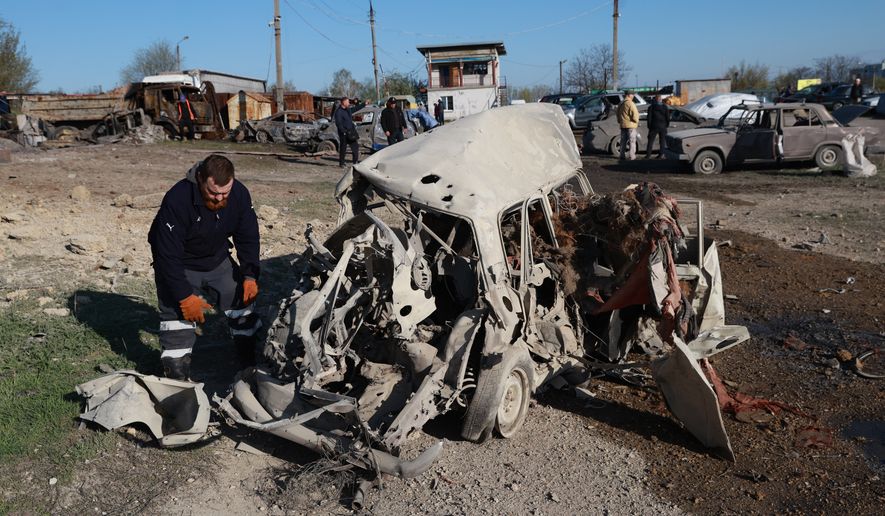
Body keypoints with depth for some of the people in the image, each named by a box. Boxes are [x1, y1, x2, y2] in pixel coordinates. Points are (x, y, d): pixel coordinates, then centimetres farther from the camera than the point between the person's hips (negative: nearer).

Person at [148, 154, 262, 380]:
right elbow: (168, 254, -31)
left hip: (218, 260, 5)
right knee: (177, 313, -13)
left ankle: (253, 363, 20)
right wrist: (185, 296, -30)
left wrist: (250, 276, -13)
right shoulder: (177, 200, -34)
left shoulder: (239, 194, -19)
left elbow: (248, 238, -5)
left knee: (243, 298, 4)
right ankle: (178, 378, -3)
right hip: (179, 265, -5)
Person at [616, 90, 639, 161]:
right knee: (632, 141, -1)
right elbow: (634, 116, -17)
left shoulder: (620, 104, 11)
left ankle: (622, 156, 13)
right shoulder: (630, 104, -13)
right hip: (630, 125, -7)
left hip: (622, 125, 7)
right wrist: (637, 121, 0)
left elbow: (618, 115, 18)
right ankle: (631, 156, -3)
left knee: (623, 141, 13)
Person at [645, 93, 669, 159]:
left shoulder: (651, 107, -3)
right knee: (662, 141, 8)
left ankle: (648, 155, -5)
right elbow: (668, 117, 3)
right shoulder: (665, 107, 2)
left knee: (650, 141, 2)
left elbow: (649, 118, -4)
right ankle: (661, 154, 5)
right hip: (663, 127, 2)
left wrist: (649, 126, 4)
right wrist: (667, 125, 14)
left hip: (654, 126, -2)